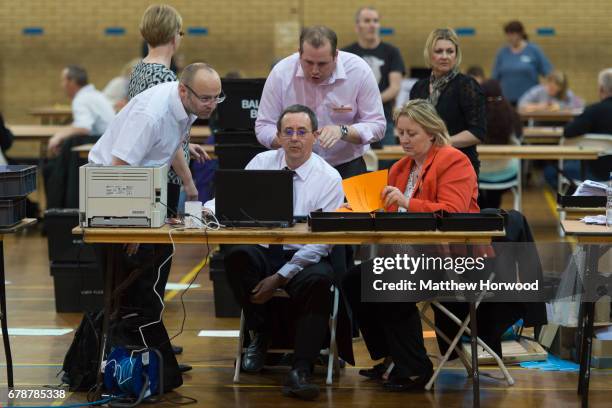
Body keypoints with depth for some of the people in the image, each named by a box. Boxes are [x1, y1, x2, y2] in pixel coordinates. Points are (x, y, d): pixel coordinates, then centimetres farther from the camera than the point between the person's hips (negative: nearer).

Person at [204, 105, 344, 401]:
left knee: (319, 279, -35)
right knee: (237, 257, -30)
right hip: (263, 252, 3)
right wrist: (210, 210, -23)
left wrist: (280, 277, -15)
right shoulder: (262, 163, 8)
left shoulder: (329, 178, -2)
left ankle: (300, 372, -33)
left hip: (305, 259, -2)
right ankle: (260, 336, -5)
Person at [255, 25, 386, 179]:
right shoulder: (281, 73, -8)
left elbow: (377, 126, -5)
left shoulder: (359, 71, -10)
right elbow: (263, 128, -3)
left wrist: (342, 131, -23)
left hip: (347, 167, -1)